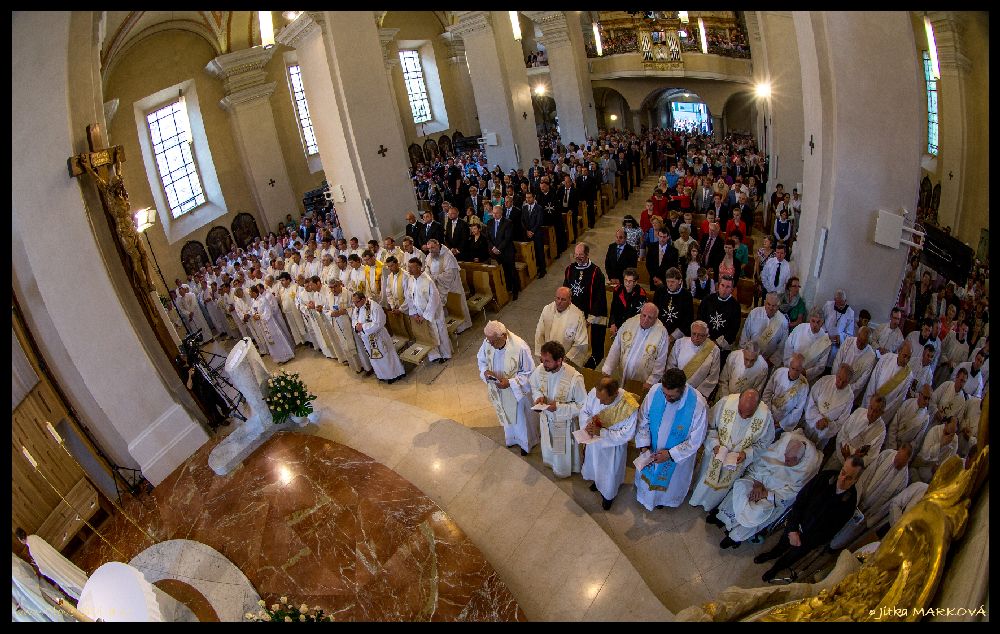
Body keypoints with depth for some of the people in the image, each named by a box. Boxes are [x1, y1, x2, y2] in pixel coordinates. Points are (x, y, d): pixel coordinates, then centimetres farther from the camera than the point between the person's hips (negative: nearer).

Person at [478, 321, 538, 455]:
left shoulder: (520, 347, -34)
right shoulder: (487, 342, -20)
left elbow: (529, 373, -22)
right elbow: (481, 358, 1)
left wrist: (510, 382, -31)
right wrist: (485, 370, -20)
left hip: (517, 391, -4)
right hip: (498, 389, 5)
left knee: (521, 417, 20)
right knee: (506, 414, 29)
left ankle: (526, 442, 49)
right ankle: (511, 437, 58)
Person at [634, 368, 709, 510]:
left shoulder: (698, 405, -34)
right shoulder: (655, 392, -26)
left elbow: (695, 440, -22)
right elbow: (643, 421, -11)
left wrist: (671, 454, -25)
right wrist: (644, 446, -19)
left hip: (679, 453, -2)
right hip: (651, 448, 2)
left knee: (671, 479, 27)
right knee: (647, 473, 28)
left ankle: (663, 498, 58)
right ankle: (644, 491, 61)